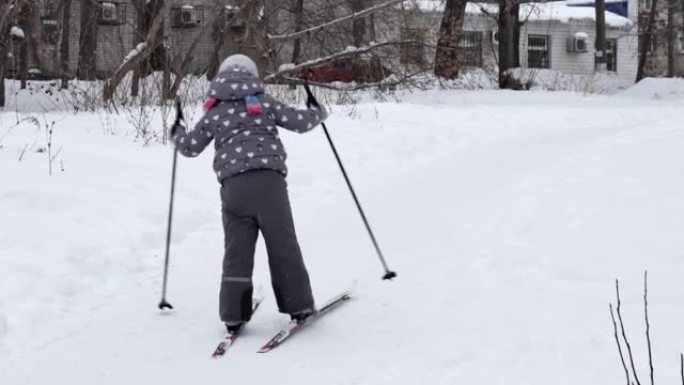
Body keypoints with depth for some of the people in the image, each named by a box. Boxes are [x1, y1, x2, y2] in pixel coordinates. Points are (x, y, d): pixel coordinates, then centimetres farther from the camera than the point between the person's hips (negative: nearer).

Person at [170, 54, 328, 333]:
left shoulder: (214, 113, 16)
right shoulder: (265, 102, 12)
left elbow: (189, 147, 22)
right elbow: (300, 122, 10)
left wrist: (177, 133, 44)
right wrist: (318, 112, 32)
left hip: (233, 186, 1)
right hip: (269, 180, -1)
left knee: (237, 252, 7)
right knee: (283, 246, 6)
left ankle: (234, 315, 4)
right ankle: (299, 305, 11)